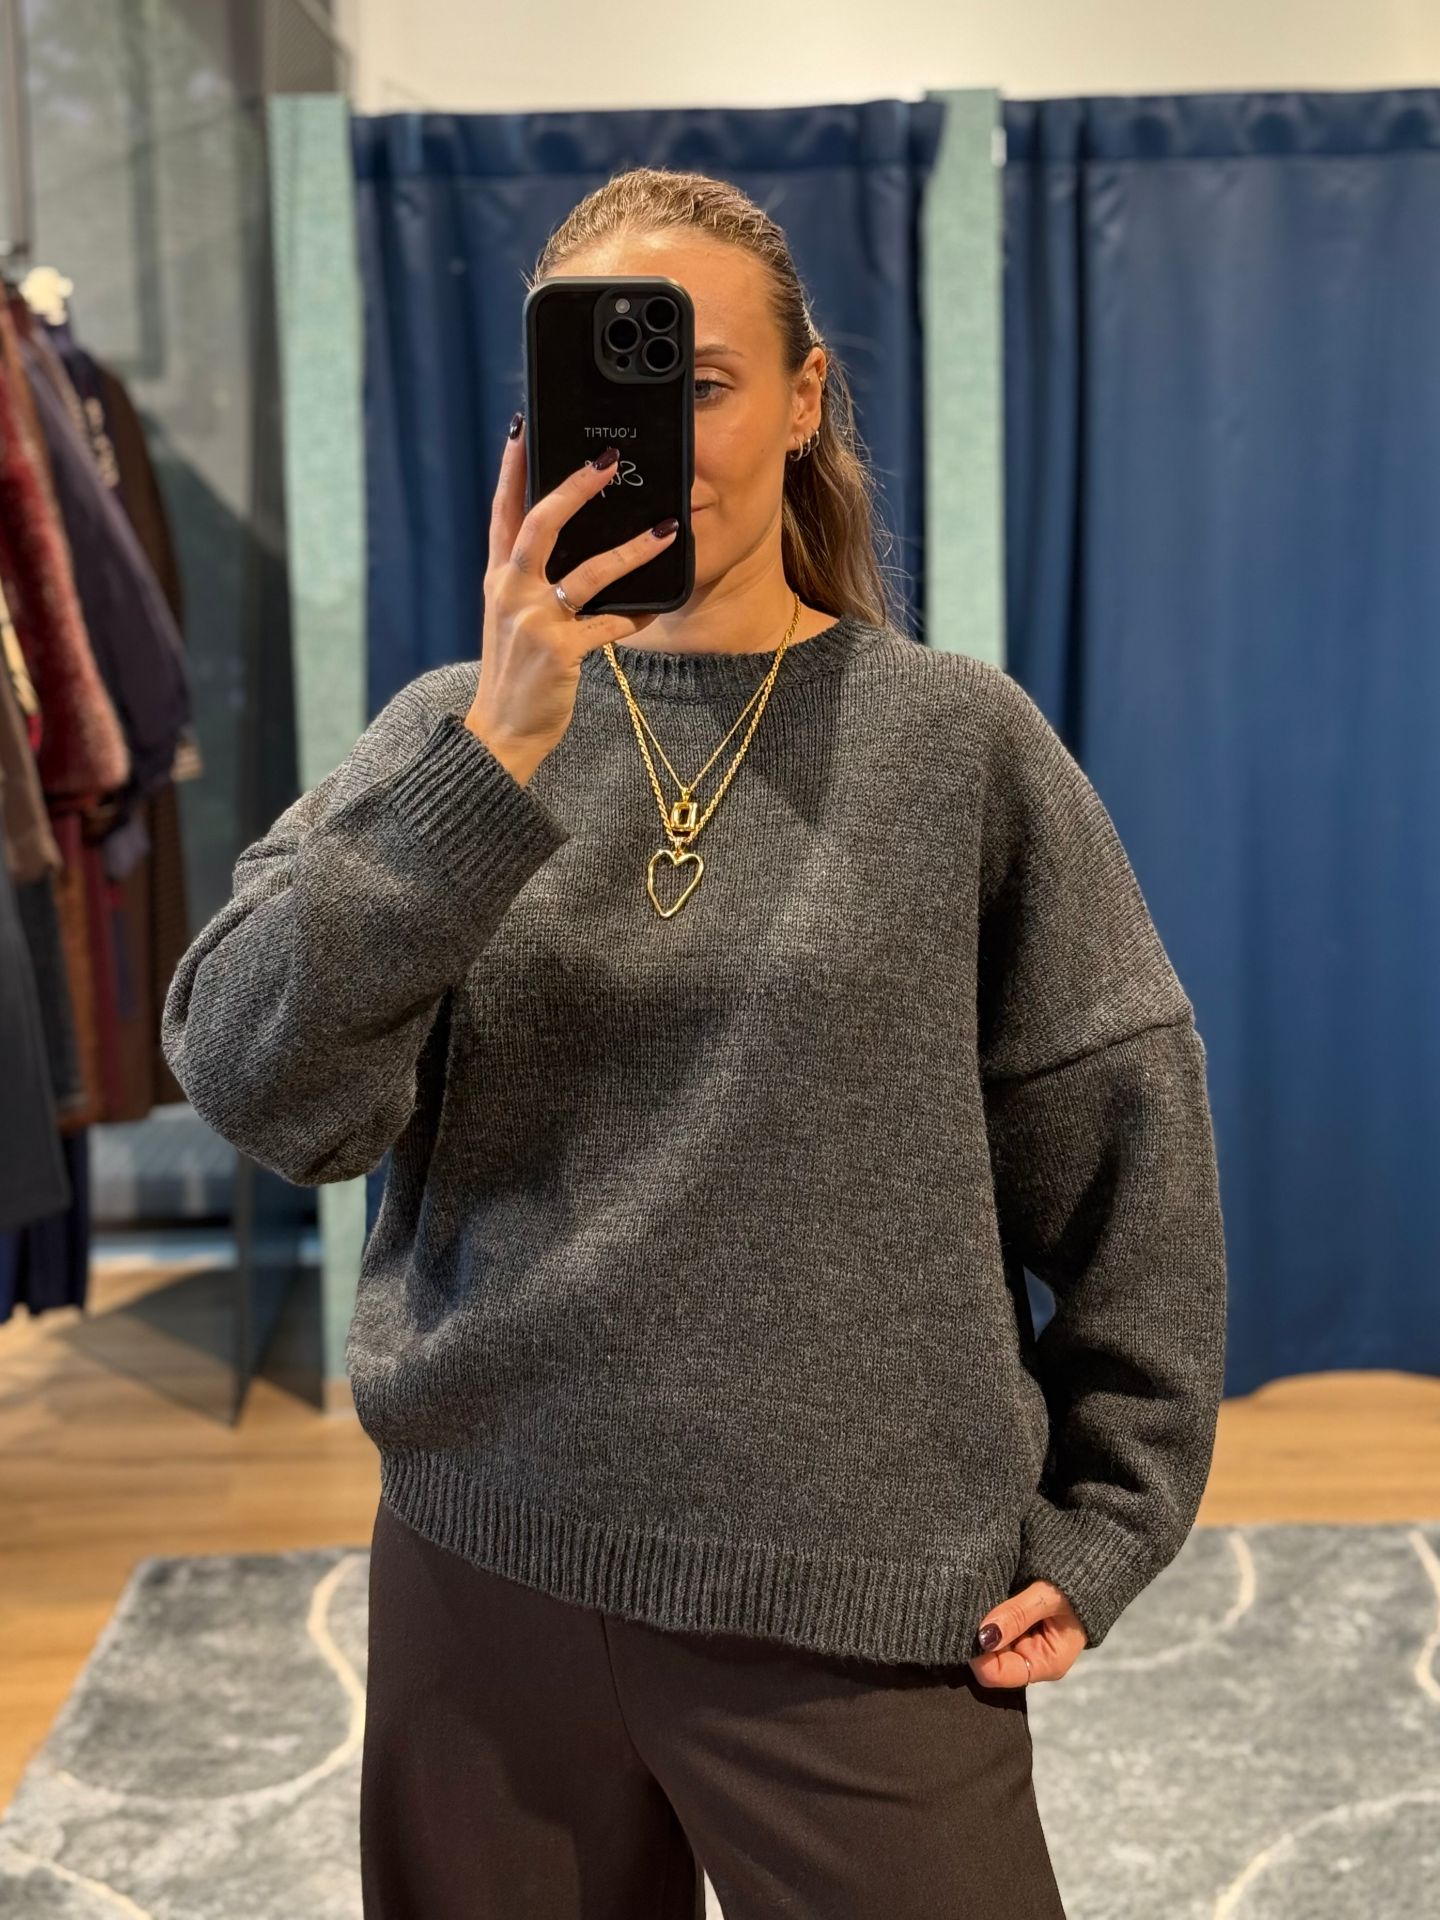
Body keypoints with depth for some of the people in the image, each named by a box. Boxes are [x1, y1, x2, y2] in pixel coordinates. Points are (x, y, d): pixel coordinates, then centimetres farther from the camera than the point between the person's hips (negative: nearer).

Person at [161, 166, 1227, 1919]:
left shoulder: (954, 739, -3)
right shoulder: (455, 732, 2)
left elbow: (1128, 1141, 1)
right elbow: (256, 1083, -13)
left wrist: (1098, 1525, 0)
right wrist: (502, 750, -22)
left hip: (862, 1608, -2)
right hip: (479, 1573, 2)